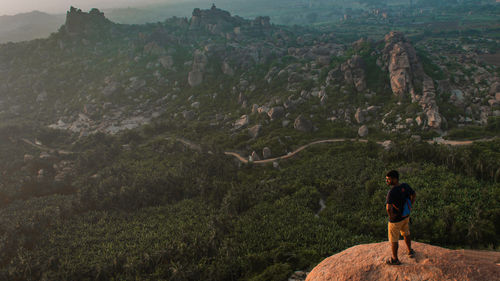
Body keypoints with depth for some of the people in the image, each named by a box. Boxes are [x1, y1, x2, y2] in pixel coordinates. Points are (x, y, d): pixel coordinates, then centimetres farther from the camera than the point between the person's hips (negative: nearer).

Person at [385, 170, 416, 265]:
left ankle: (395, 259, 33)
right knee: (406, 234, 31)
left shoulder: (392, 192, -34)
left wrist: (390, 216, -23)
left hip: (396, 220, -7)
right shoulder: (405, 186, -12)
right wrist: (410, 207, 12)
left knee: (394, 240, 15)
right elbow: (414, 195, 6)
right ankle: (410, 251, 51)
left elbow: (388, 208, -43)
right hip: (406, 216, 7)